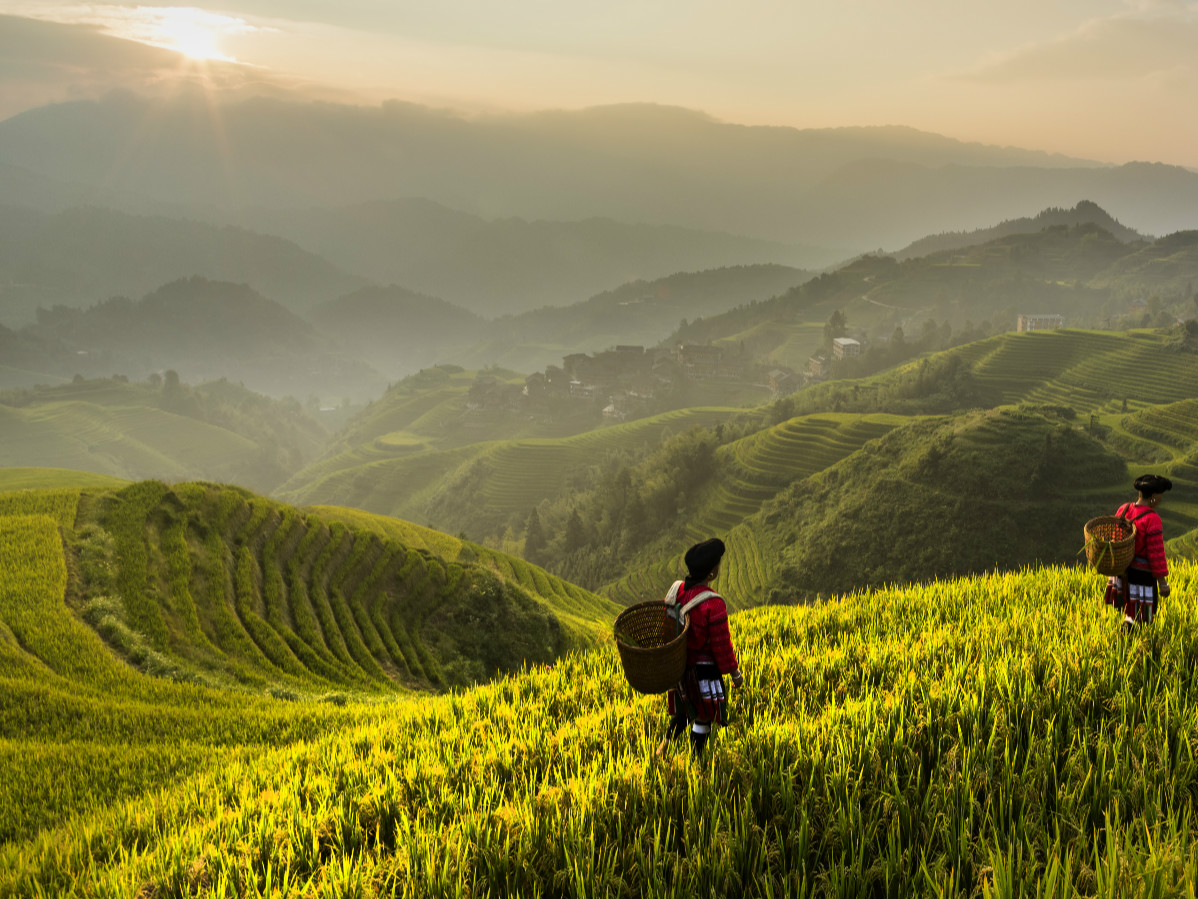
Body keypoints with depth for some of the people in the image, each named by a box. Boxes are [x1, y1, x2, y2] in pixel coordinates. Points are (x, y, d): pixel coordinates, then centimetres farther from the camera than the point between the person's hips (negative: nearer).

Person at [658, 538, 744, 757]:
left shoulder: (676, 590, -6)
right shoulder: (713, 605, -27)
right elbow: (721, 644, -19)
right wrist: (735, 673, -5)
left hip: (678, 665, 7)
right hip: (704, 670, -7)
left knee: (684, 710, 26)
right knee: (704, 716, 12)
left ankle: (665, 746, 18)